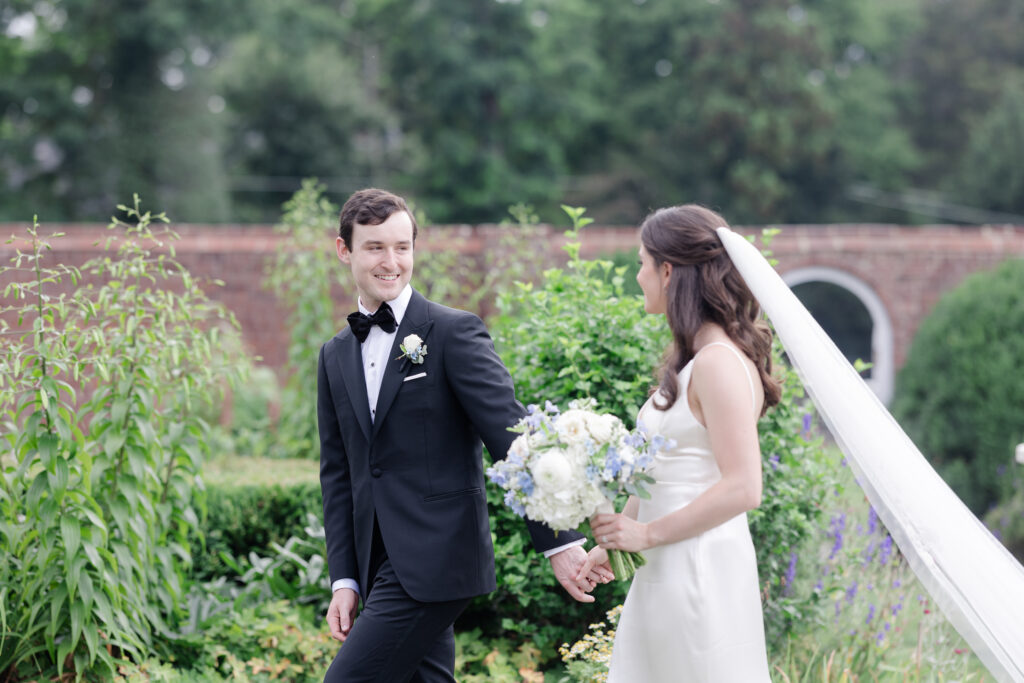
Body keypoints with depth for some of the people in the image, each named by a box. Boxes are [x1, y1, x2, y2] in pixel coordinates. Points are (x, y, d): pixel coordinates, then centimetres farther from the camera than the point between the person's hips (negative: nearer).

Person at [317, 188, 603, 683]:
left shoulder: (453, 332, -6)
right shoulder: (335, 355, 14)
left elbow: (513, 437, -12)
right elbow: (338, 474, 15)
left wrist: (559, 542, -18)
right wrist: (344, 580, 7)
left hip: (434, 561, -7)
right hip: (379, 565, 7)